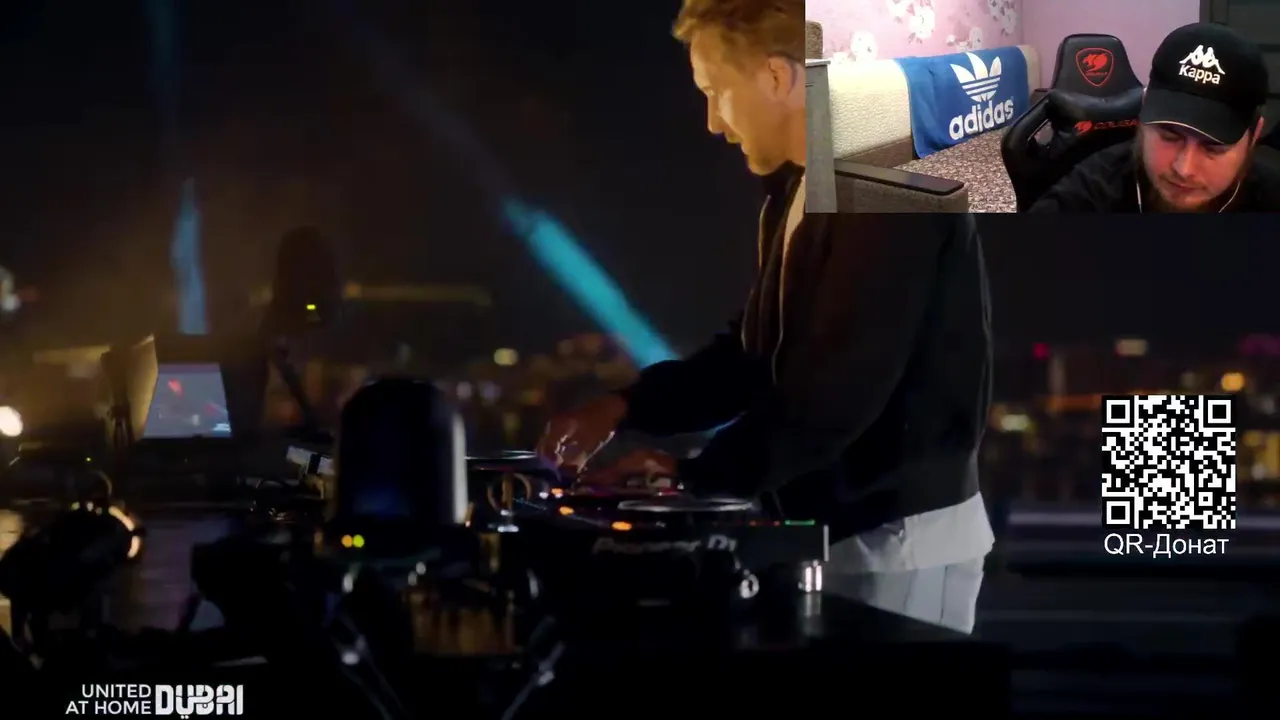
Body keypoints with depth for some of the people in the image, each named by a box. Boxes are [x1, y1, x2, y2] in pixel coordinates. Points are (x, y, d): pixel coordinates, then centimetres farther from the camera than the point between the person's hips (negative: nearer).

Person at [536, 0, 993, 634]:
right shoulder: (797, 191, 13)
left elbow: (838, 386, -25)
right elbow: (760, 351, 19)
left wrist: (696, 479, -17)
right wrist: (628, 406, 7)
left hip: (902, 535, -9)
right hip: (838, 529, 9)